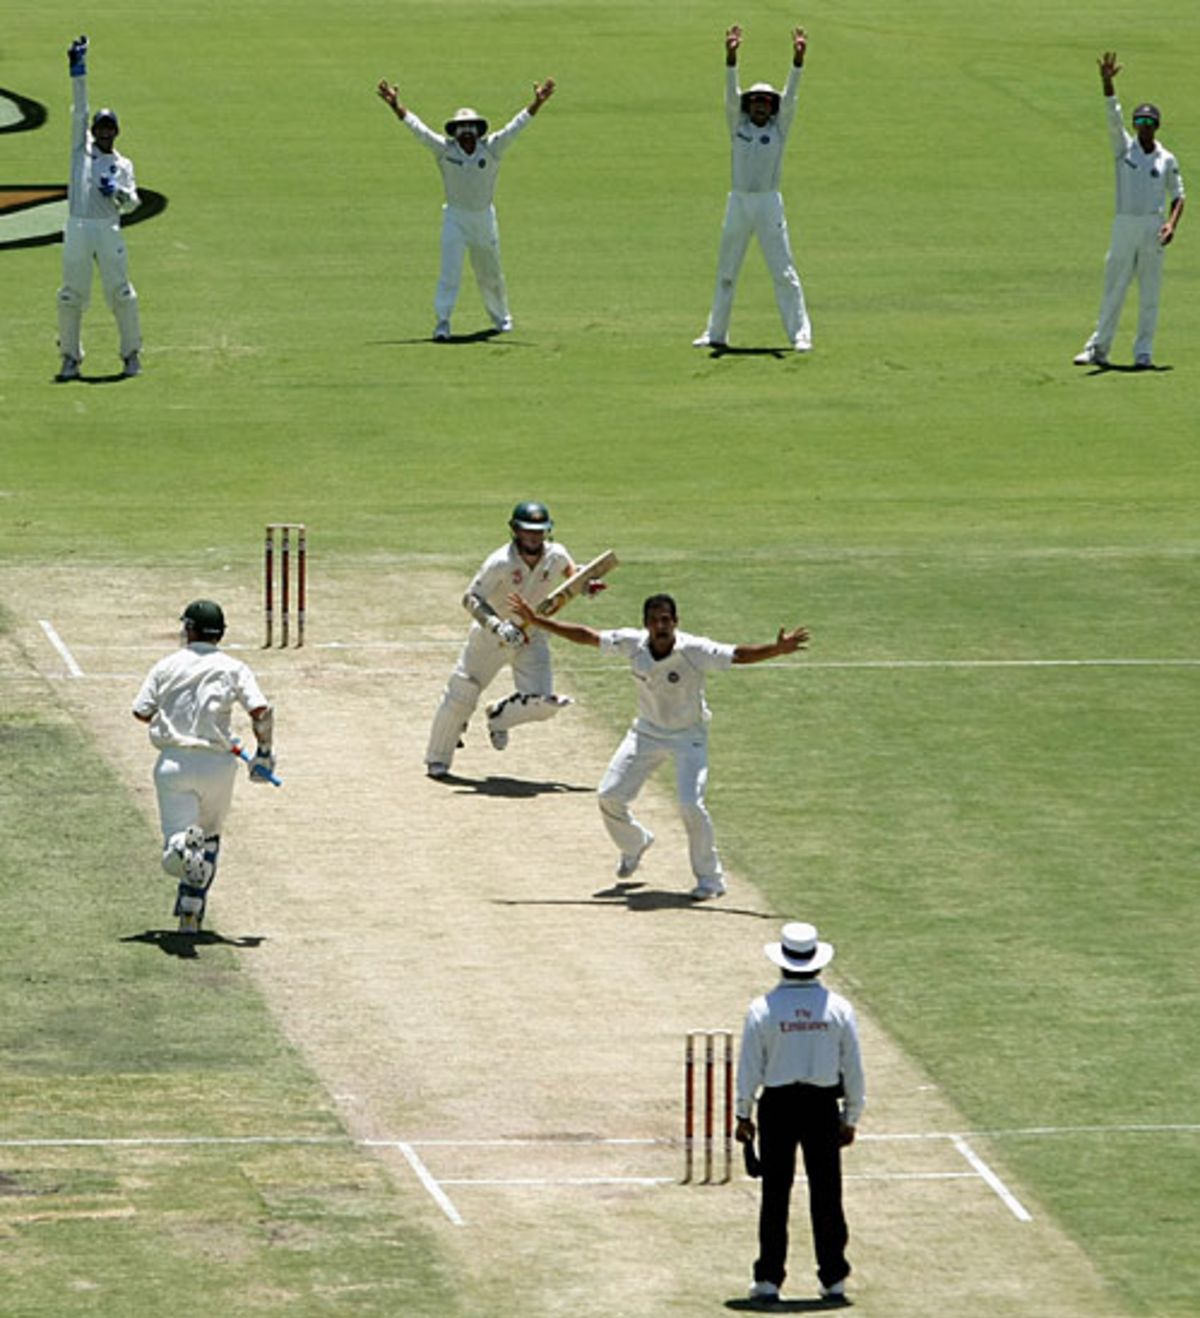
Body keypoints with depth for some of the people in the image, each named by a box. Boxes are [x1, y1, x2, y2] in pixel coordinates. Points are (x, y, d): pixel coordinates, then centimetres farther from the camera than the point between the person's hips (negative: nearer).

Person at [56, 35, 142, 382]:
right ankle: (70, 357, 7)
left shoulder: (123, 164, 15)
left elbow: (132, 203, 6)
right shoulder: (83, 149, 15)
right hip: (77, 229, 0)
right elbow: (79, 109, 9)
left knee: (121, 292, -4)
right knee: (71, 295, -2)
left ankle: (132, 354, 6)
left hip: (109, 229, 0)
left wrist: (118, 192, -16)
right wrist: (78, 70, 2)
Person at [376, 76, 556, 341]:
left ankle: (500, 316, 36)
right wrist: (396, 106, -25)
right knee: (449, 271, -12)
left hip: (485, 218, 1)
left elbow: (515, 128, -14)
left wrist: (537, 102, -25)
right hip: (455, 218, -1)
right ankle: (442, 322, -11)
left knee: (490, 274, 15)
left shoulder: (491, 148, -6)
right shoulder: (445, 149, -7)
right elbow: (419, 129, -14)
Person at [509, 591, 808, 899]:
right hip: (647, 732, 4)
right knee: (610, 796, 1)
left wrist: (777, 649, -48)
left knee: (691, 805, -21)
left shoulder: (694, 651, -26)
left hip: (688, 737, -4)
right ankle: (634, 844, 35)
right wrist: (535, 621, -10)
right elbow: (585, 636, -8)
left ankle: (710, 878, -1)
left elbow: (739, 655, -31)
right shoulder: (633, 643, -16)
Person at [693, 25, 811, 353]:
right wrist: (731, 57, -20)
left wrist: (798, 59, -22)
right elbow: (731, 94, -4)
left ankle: (800, 335, -7)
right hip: (738, 202, 3)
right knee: (726, 271, 9)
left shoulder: (779, 128, 4)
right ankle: (716, 334, 19)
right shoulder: (738, 126, 8)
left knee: (784, 271, -6)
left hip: (769, 203, -3)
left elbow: (789, 97, -8)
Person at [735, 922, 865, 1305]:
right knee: (826, 1194, 7)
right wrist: (851, 1118, 11)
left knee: (775, 1194, 4)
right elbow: (853, 1069, 2)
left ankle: (769, 1278, 6)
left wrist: (743, 1115, 6)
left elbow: (749, 1067, -4)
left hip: (777, 1105, -1)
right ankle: (833, 1278, 9)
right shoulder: (838, 1008, -2)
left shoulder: (763, 1009, -8)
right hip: (823, 1105, 1)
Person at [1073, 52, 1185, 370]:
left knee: (1149, 295, 1)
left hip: (1154, 228, 0)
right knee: (1113, 292, 2)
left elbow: (1178, 196, 10)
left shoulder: (1167, 159, 6)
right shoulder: (1125, 147, 5)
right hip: (1124, 225, 0)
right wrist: (1107, 82, -23)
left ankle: (1144, 353, 5)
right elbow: (1113, 116, -9)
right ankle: (1098, 350, 7)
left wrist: (1172, 224, -9)